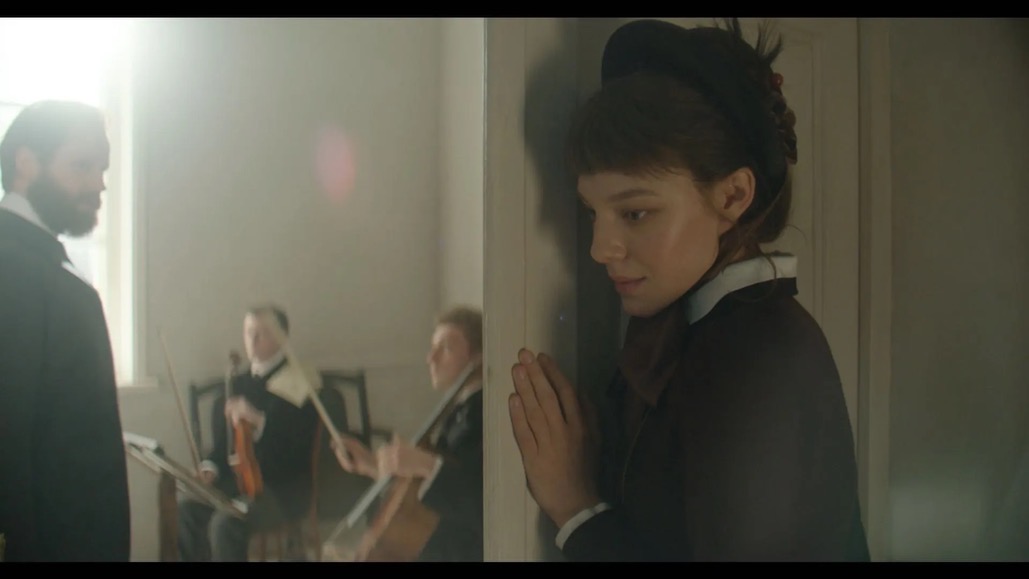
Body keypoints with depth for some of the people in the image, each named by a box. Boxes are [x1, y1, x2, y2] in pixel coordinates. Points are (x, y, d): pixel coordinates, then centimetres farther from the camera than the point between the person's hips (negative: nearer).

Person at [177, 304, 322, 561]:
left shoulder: (300, 384, -4)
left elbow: (297, 443, -17)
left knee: (226, 523, -30)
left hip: (284, 488, -6)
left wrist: (260, 422, -31)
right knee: (186, 508, -20)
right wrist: (210, 466, -1)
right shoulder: (237, 384, 15)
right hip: (237, 479, 6)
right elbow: (222, 440, 20)